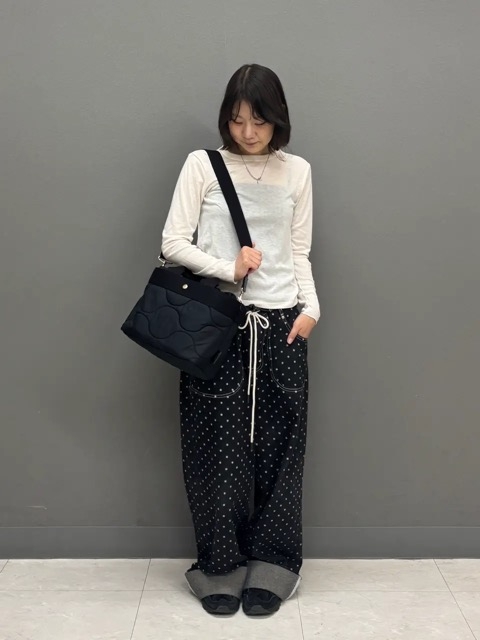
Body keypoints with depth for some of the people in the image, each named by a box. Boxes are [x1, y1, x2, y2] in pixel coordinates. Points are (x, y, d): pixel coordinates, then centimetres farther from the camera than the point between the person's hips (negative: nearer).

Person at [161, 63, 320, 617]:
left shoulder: (297, 171, 10)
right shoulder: (202, 165, 2)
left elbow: (299, 253, 12)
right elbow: (172, 243, -3)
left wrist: (311, 306, -3)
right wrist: (228, 269, -16)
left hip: (280, 324, 2)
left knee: (277, 446, 4)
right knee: (219, 446, 1)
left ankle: (269, 566, 18)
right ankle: (220, 565, 17)